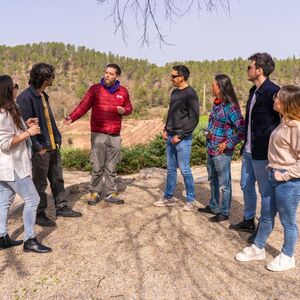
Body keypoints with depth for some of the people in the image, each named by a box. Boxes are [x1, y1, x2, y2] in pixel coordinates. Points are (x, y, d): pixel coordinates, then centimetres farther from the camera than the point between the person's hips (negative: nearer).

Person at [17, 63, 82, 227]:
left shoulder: (43, 96, 11)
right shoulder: (25, 97, -16)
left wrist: (58, 138, 11)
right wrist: (38, 147, -18)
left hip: (53, 147, 8)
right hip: (40, 150, -8)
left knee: (58, 179, 17)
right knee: (40, 184, 5)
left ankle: (61, 207, 31)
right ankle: (39, 214, 20)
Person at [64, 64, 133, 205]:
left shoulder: (123, 91, 8)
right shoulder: (95, 89, -1)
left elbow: (129, 108, 18)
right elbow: (83, 106, -6)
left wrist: (123, 110, -5)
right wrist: (71, 118, -21)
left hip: (115, 135, 3)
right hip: (98, 134, -3)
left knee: (111, 167, 9)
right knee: (97, 167, 0)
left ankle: (110, 193, 18)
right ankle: (95, 193, 13)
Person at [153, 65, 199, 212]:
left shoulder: (190, 94, -11)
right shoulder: (174, 92, 13)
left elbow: (194, 119, -14)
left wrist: (180, 135, -16)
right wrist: (166, 129, 10)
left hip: (182, 139, -7)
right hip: (170, 137, 8)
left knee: (184, 169, -1)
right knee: (171, 168, 13)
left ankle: (190, 200, 12)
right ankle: (168, 197, 23)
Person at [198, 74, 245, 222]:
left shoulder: (231, 107, -18)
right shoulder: (216, 103, 6)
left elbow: (242, 130, -21)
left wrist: (228, 144, -19)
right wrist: (209, 133, 11)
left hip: (222, 151, -9)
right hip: (211, 149, 9)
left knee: (224, 183, 6)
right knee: (213, 180, 22)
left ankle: (224, 212, 20)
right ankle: (213, 206, 38)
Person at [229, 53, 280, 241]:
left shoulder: (273, 91, -18)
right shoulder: (254, 91, 10)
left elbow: (280, 122, -19)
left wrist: (269, 146, -20)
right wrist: (245, 144, 17)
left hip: (262, 152, -9)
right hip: (249, 149, 9)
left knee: (265, 190, 6)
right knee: (246, 185, 20)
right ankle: (249, 221, 37)